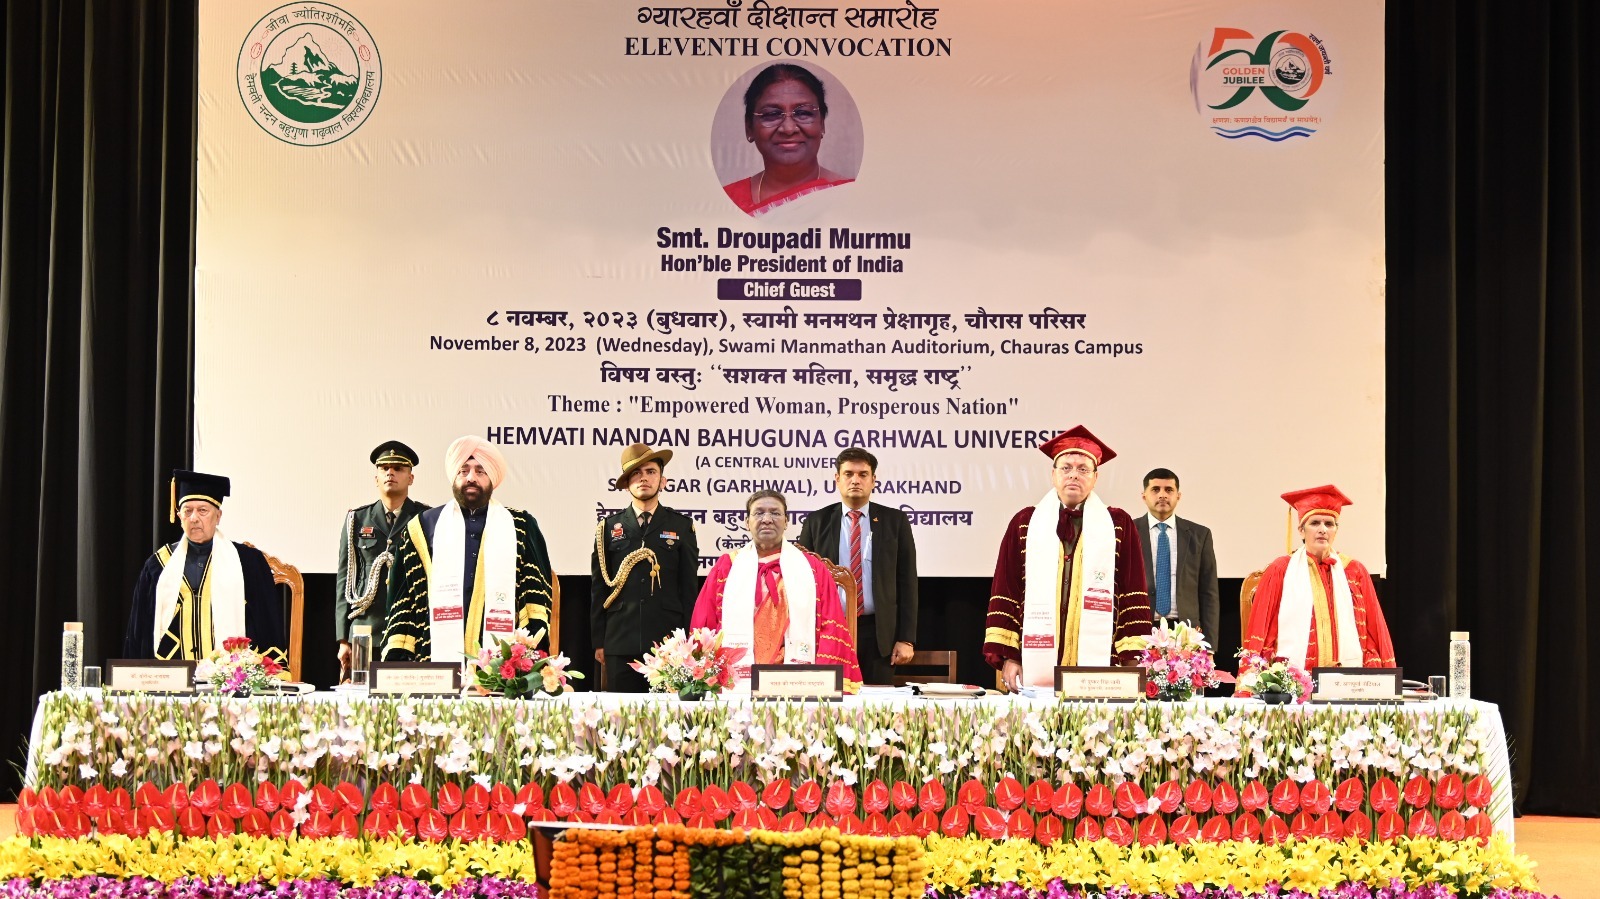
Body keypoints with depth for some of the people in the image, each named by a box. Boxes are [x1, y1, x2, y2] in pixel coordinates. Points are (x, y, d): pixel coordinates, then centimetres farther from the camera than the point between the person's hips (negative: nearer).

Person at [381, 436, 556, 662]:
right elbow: (404, 598, 12)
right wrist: (397, 653, 2)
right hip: (436, 658, 0)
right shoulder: (424, 527, 15)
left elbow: (538, 592, 9)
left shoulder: (522, 528, 13)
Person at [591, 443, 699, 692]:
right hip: (620, 642, 1)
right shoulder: (609, 527, 12)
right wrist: (599, 641, 5)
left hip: (667, 643, -1)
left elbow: (689, 587, 7)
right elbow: (598, 588, 11)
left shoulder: (681, 527, 10)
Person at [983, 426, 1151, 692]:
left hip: (1098, 665, 0)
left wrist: (1133, 660, -2)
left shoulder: (1118, 525, 8)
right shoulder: (1024, 523, 10)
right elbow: (1004, 593, 7)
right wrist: (1008, 657, 0)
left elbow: (1134, 596, 5)